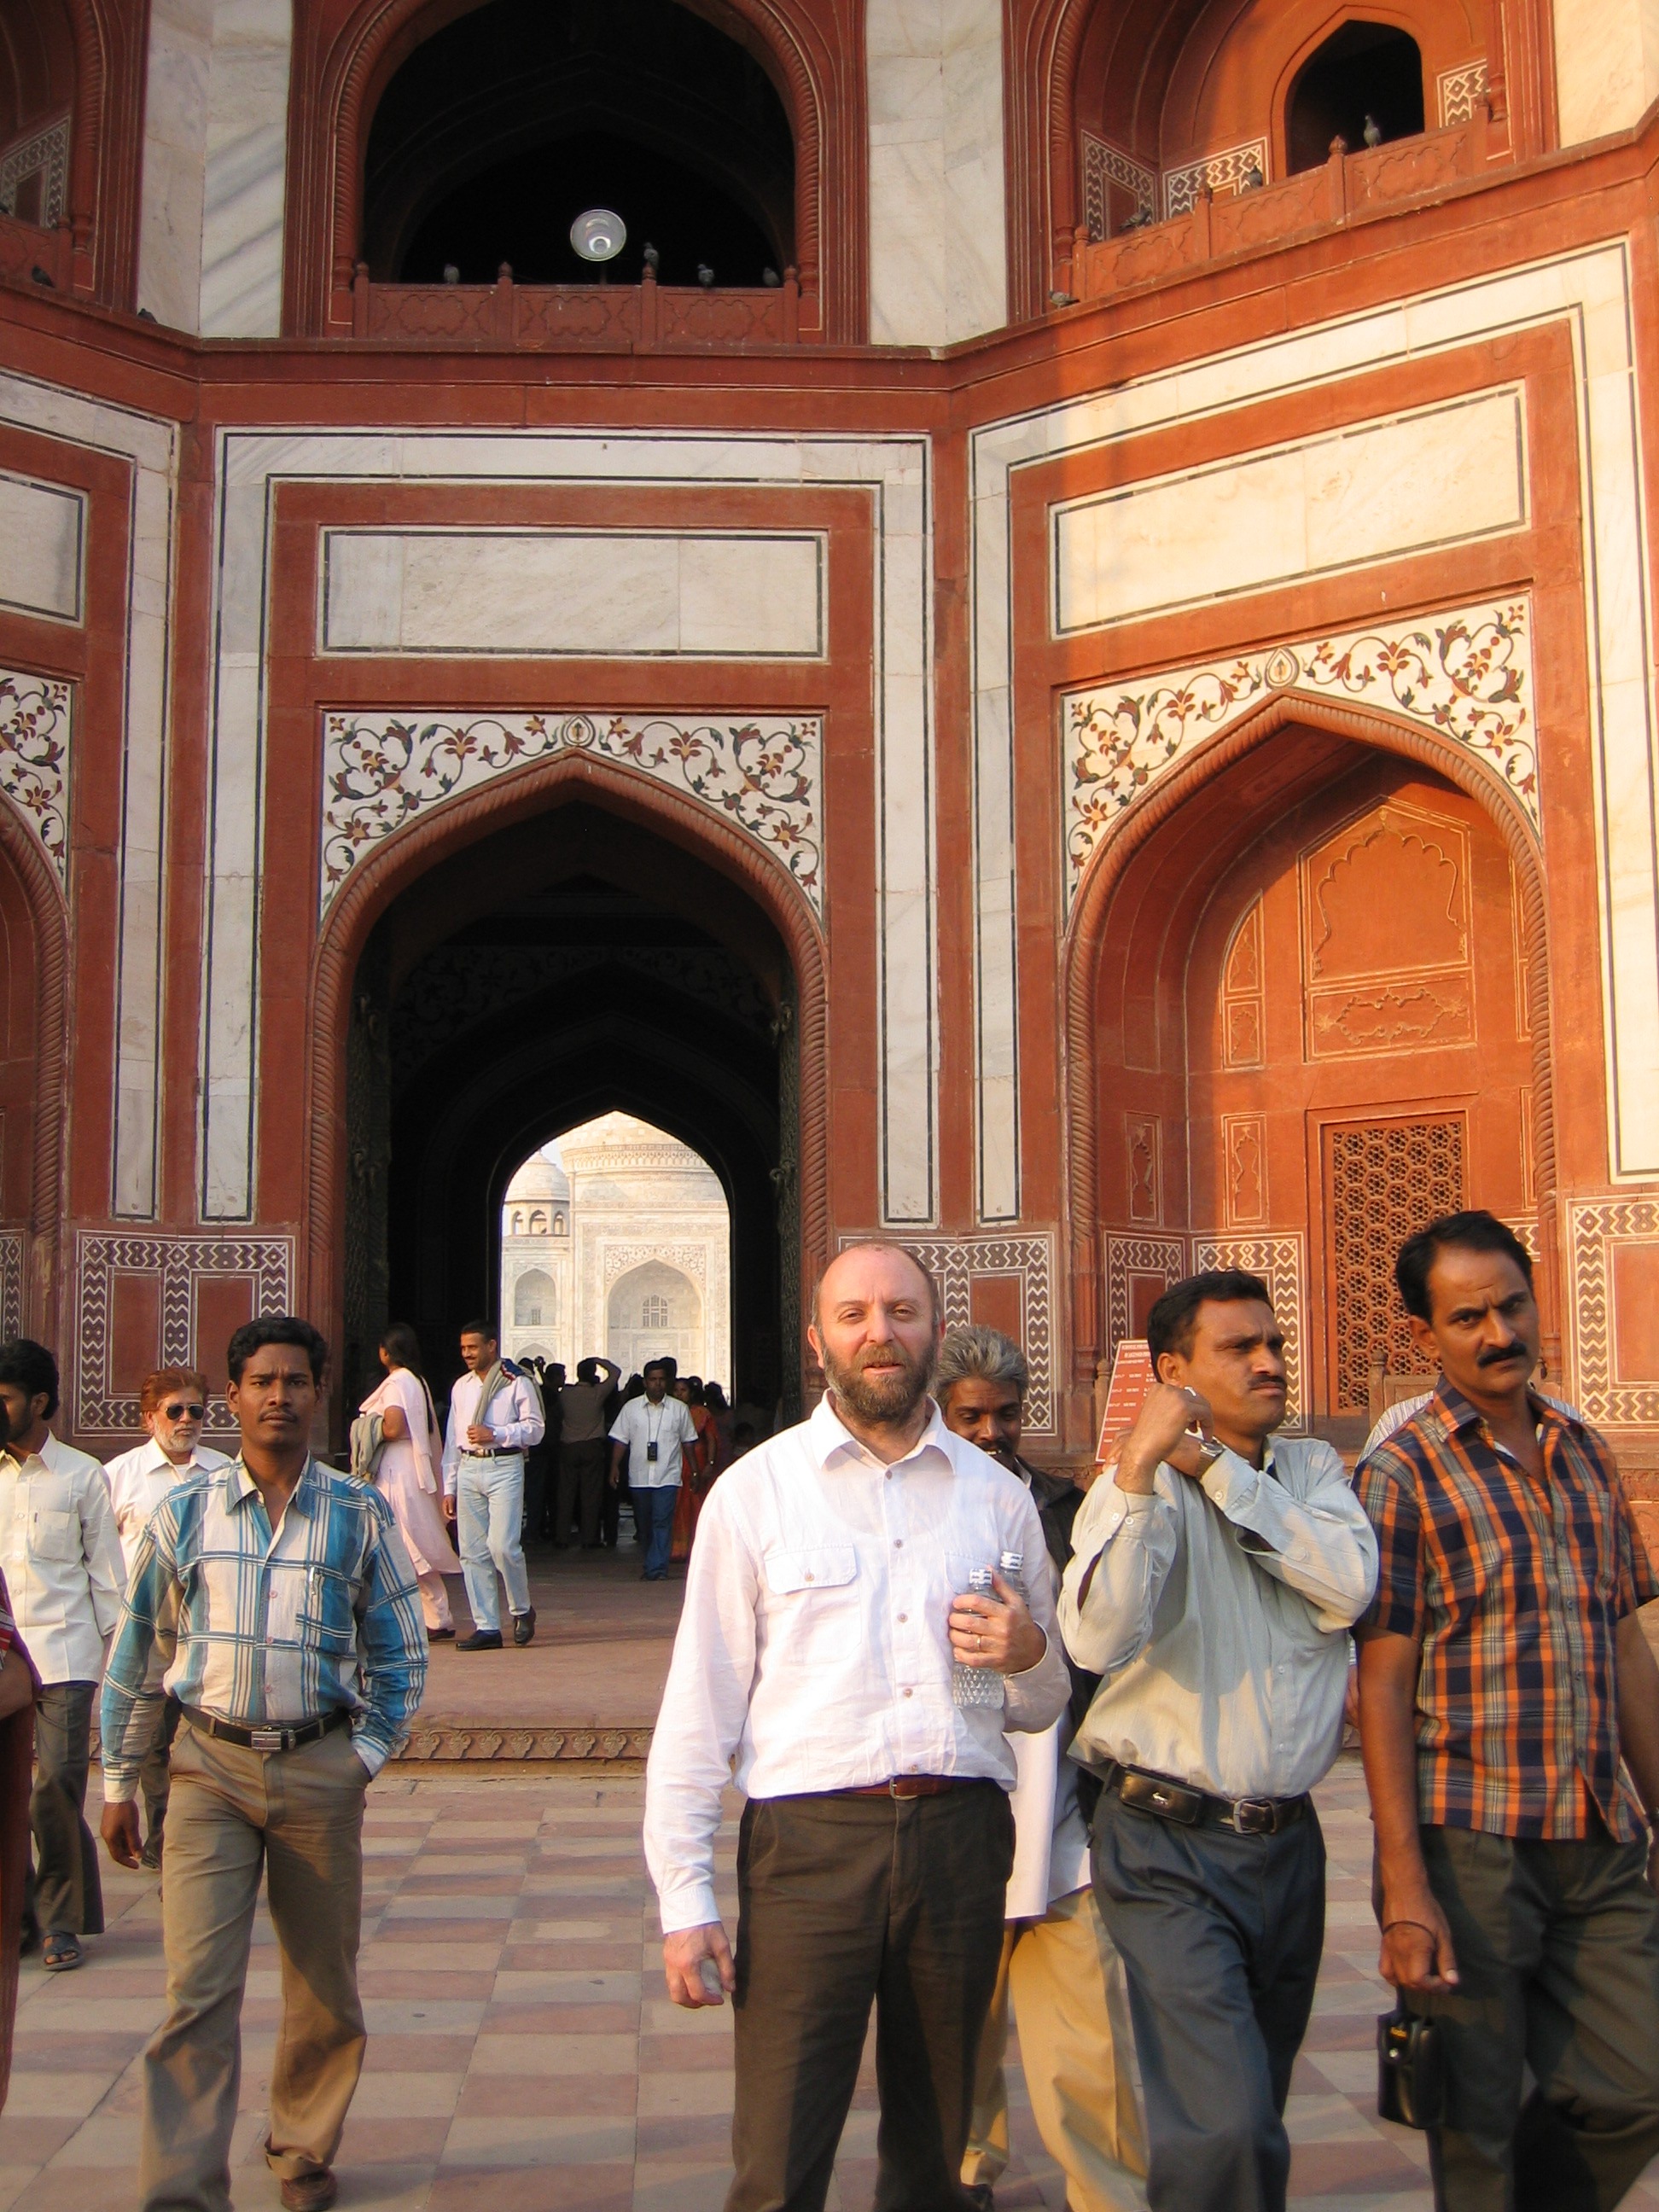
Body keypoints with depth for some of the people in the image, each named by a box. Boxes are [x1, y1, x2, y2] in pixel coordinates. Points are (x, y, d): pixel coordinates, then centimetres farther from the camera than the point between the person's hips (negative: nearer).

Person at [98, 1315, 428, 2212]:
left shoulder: (360, 1515, 2)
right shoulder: (185, 1510, 2)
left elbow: (399, 1650, 9)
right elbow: (138, 1651, 8)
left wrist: (368, 1754, 0)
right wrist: (118, 1781, 9)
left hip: (321, 1768, 1)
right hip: (211, 1766, -1)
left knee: (324, 1984, 11)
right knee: (198, 1989, -9)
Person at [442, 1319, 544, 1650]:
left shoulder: (516, 1384, 1)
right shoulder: (461, 1387, 17)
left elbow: (534, 1428, -3)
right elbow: (453, 1439, 17)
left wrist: (495, 1434, -13)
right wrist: (449, 1487, 14)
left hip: (504, 1467, -5)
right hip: (468, 1469, 5)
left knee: (503, 1546, -14)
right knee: (472, 1551, 1)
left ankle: (522, 1610, 10)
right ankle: (486, 1627, 7)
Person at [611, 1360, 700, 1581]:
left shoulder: (679, 1409, 6)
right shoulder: (631, 1408, 6)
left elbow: (688, 1441, 13)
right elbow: (620, 1439, 8)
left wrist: (694, 1469, 12)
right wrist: (615, 1466, -1)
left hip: (667, 1477, -2)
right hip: (639, 1477, 2)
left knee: (662, 1522, -13)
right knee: (644, 1523, 10)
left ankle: (656, 1568, -14)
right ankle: (653, 1563, 26)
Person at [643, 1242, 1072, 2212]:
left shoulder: (998, 1497, 11)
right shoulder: (755, 1491, 2)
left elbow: (1041, 1709, 19)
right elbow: (699, 1706, 0)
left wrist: (1028, 1656, -5)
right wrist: (686, 1901, -6)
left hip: (962, 1836, 3)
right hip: (810, 1840, -3)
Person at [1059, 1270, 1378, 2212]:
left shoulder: (1313, 1471, 8)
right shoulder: (1138, 1489, -6)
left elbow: (1350, 1587, -13)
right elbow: (1099, 1639, -24)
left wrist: (1220, 1472, -14)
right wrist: (1142, 1465, -28)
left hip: (1288, 1840, 5)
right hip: (1172, 1847, -5)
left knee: (1252, 2115, 18)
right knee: (1225, 2129, -15)